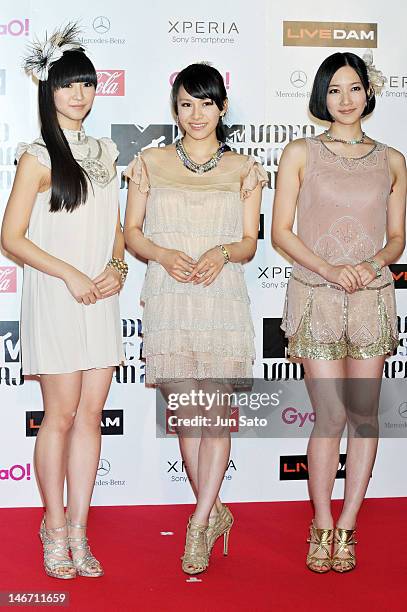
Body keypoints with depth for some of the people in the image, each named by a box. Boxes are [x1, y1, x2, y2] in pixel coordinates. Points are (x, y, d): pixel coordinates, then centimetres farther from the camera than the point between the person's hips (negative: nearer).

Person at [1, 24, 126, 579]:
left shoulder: (104, 153, 14)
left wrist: (117, 266, -1)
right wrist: (70, 275, -14)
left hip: (101, 299, 5)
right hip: (54, 300, -5)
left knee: (91, 414, 6)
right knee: (61, 414, 0)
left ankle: (78, 530, 16)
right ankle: (55, 527, 16)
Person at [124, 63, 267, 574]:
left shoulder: (243, 170, 9)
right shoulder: (150, 163, 10)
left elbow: (249, 242, 9)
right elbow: (131, 231, 9)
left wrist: (222, 253, -13)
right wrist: (164, 255, -11)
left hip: (222, 298, 0)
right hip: (168, 299, 1)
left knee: (216, 412, -4)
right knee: (185, 412, 3)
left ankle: (198, 526, 5)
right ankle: (214, 513, 20)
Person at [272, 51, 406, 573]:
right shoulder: (300, 154, 4)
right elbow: (281, 231, 0)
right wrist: (329, 269, -13)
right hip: (317, 297, -2)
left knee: (364, 415, 3)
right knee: (330, 416, -5)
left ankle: (345, 529, 15)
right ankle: (322, 527, 11)